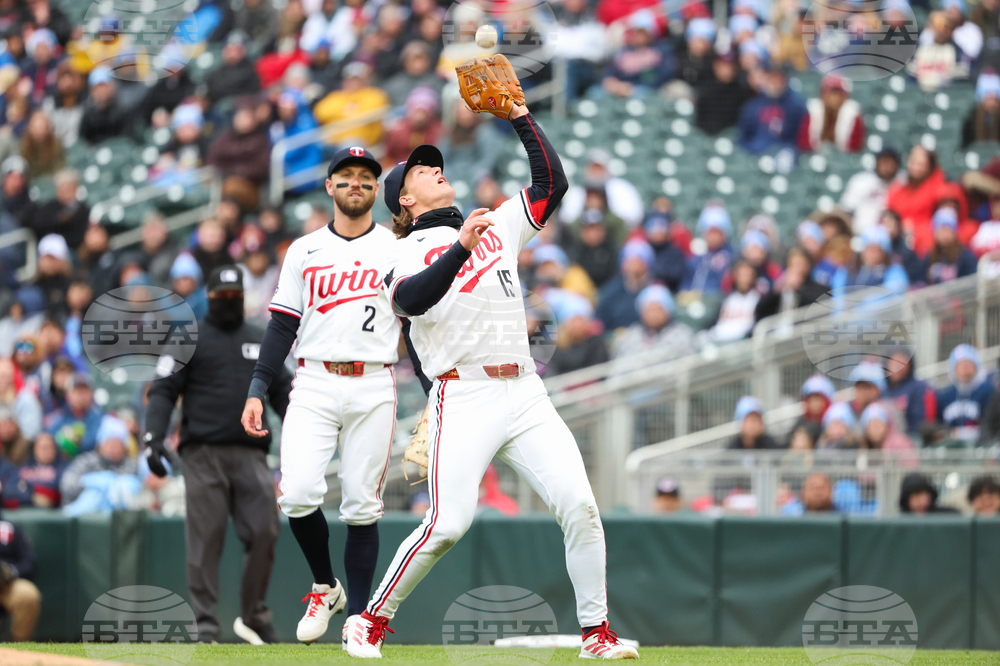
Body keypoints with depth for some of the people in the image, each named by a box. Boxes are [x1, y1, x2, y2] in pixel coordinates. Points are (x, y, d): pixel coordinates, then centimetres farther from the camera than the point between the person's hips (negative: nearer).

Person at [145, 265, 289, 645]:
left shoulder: (261, 341, 19)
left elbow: (283, 392, 20)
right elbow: (164, 391, 0)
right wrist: (154, 437, -15)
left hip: (250, 453, 3)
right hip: (204, 453, -3)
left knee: (264, 531, -6)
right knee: (205, 538, -6)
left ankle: (254, 615, 8)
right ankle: (205, 623, -4)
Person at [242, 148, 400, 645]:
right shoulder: (304, 251, 12)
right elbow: (282, 326, 10)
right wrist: (257, 390, 1)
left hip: (373, 389, -1)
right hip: (313, 386, 1)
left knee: (362, 506, -2)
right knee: (298, 494, -14)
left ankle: (358, 617, 6)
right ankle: (324, 587, 9)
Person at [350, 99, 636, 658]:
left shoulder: (497, 226, 22)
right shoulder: (407, 253, 4)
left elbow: (553, 183, 18)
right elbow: (412, 300, -17)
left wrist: (521, 118, 14)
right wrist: (461, 249, -29)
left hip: (526, 398, 5)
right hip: (464, 399, -5)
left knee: (579, 505, -10)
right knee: (448, 525, -16)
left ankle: (597, 633, -3)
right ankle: (373, 621, 1)